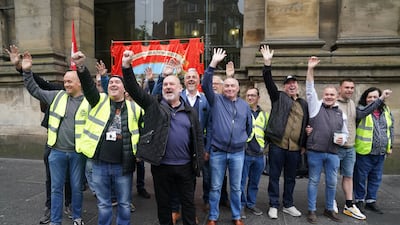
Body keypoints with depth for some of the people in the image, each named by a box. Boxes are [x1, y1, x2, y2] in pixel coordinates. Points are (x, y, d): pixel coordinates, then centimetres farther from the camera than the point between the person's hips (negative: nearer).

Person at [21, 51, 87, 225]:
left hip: (78, 153, -2)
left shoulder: (89, 101, -6)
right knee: (56, 188, 12)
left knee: (76, 187, 13)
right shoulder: (57, 96, 5)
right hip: (57, 152, 3)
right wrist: (27, 71, 3)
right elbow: (35, 90, 13)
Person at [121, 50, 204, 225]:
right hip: (161, 166, 0)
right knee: (163, 203, 16)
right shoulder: (153, 104, 2)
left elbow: (198, 138, 5)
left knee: (188, 203, 15)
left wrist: (198, 163, 0)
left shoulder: (190, 112, 4)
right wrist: (127, 66, -21)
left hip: (185, 166, 1)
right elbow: (134, 89, -8)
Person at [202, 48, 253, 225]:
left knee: (236, 187, 14)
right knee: (215, 187, 9)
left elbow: (249, 127, 17)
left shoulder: (244, 105, 7)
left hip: (238, 153, 2)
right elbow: (206, 85, -16)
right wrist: (213, 64, -21)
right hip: (217, 152, -2)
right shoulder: (216, 100, 0)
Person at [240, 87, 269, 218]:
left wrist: (264, 145, 12)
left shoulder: (264, 114, 12)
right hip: (244, 153, -4)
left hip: (259, 154, 4)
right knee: (242, 181, 2)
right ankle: (241, 205, 17)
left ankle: (251, 204, 29)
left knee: (254, 182, 14)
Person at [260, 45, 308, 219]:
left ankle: (288, 205, 32)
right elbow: (268, 81, -11)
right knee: (274, 177, 6)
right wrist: (267, 63, -23)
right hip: (277, 145, -4)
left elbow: (306, 125, 18)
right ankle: (273, 205, 20)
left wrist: (304, 145, 15)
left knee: (290, 178, 16)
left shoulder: (304, 104, 14)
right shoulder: (278, 97, 4)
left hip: (295, 148, 4)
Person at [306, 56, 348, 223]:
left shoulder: (341, 114, 12)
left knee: (332, 183, 12)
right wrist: (310, 69, -17)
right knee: (314, 181, 6)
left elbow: (345, 132, 21)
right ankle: (312, 211, 17)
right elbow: (310, 90, -8)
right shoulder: (316, 106, 2)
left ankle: (329, 209, 31)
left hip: (333, 153, 4)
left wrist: (342, 139, -3)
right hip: (315, 152, -3)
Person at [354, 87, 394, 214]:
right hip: (364, 152, -5)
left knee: (376, 178, 15)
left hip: (380, 153, 6)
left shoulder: (386, 110, 10)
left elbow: (390, 128, 19)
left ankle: (371, 201, 29)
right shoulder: (360, 109, -7)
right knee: (361, 178, 6)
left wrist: (390, 146, 15)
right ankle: (359, 200, 22)